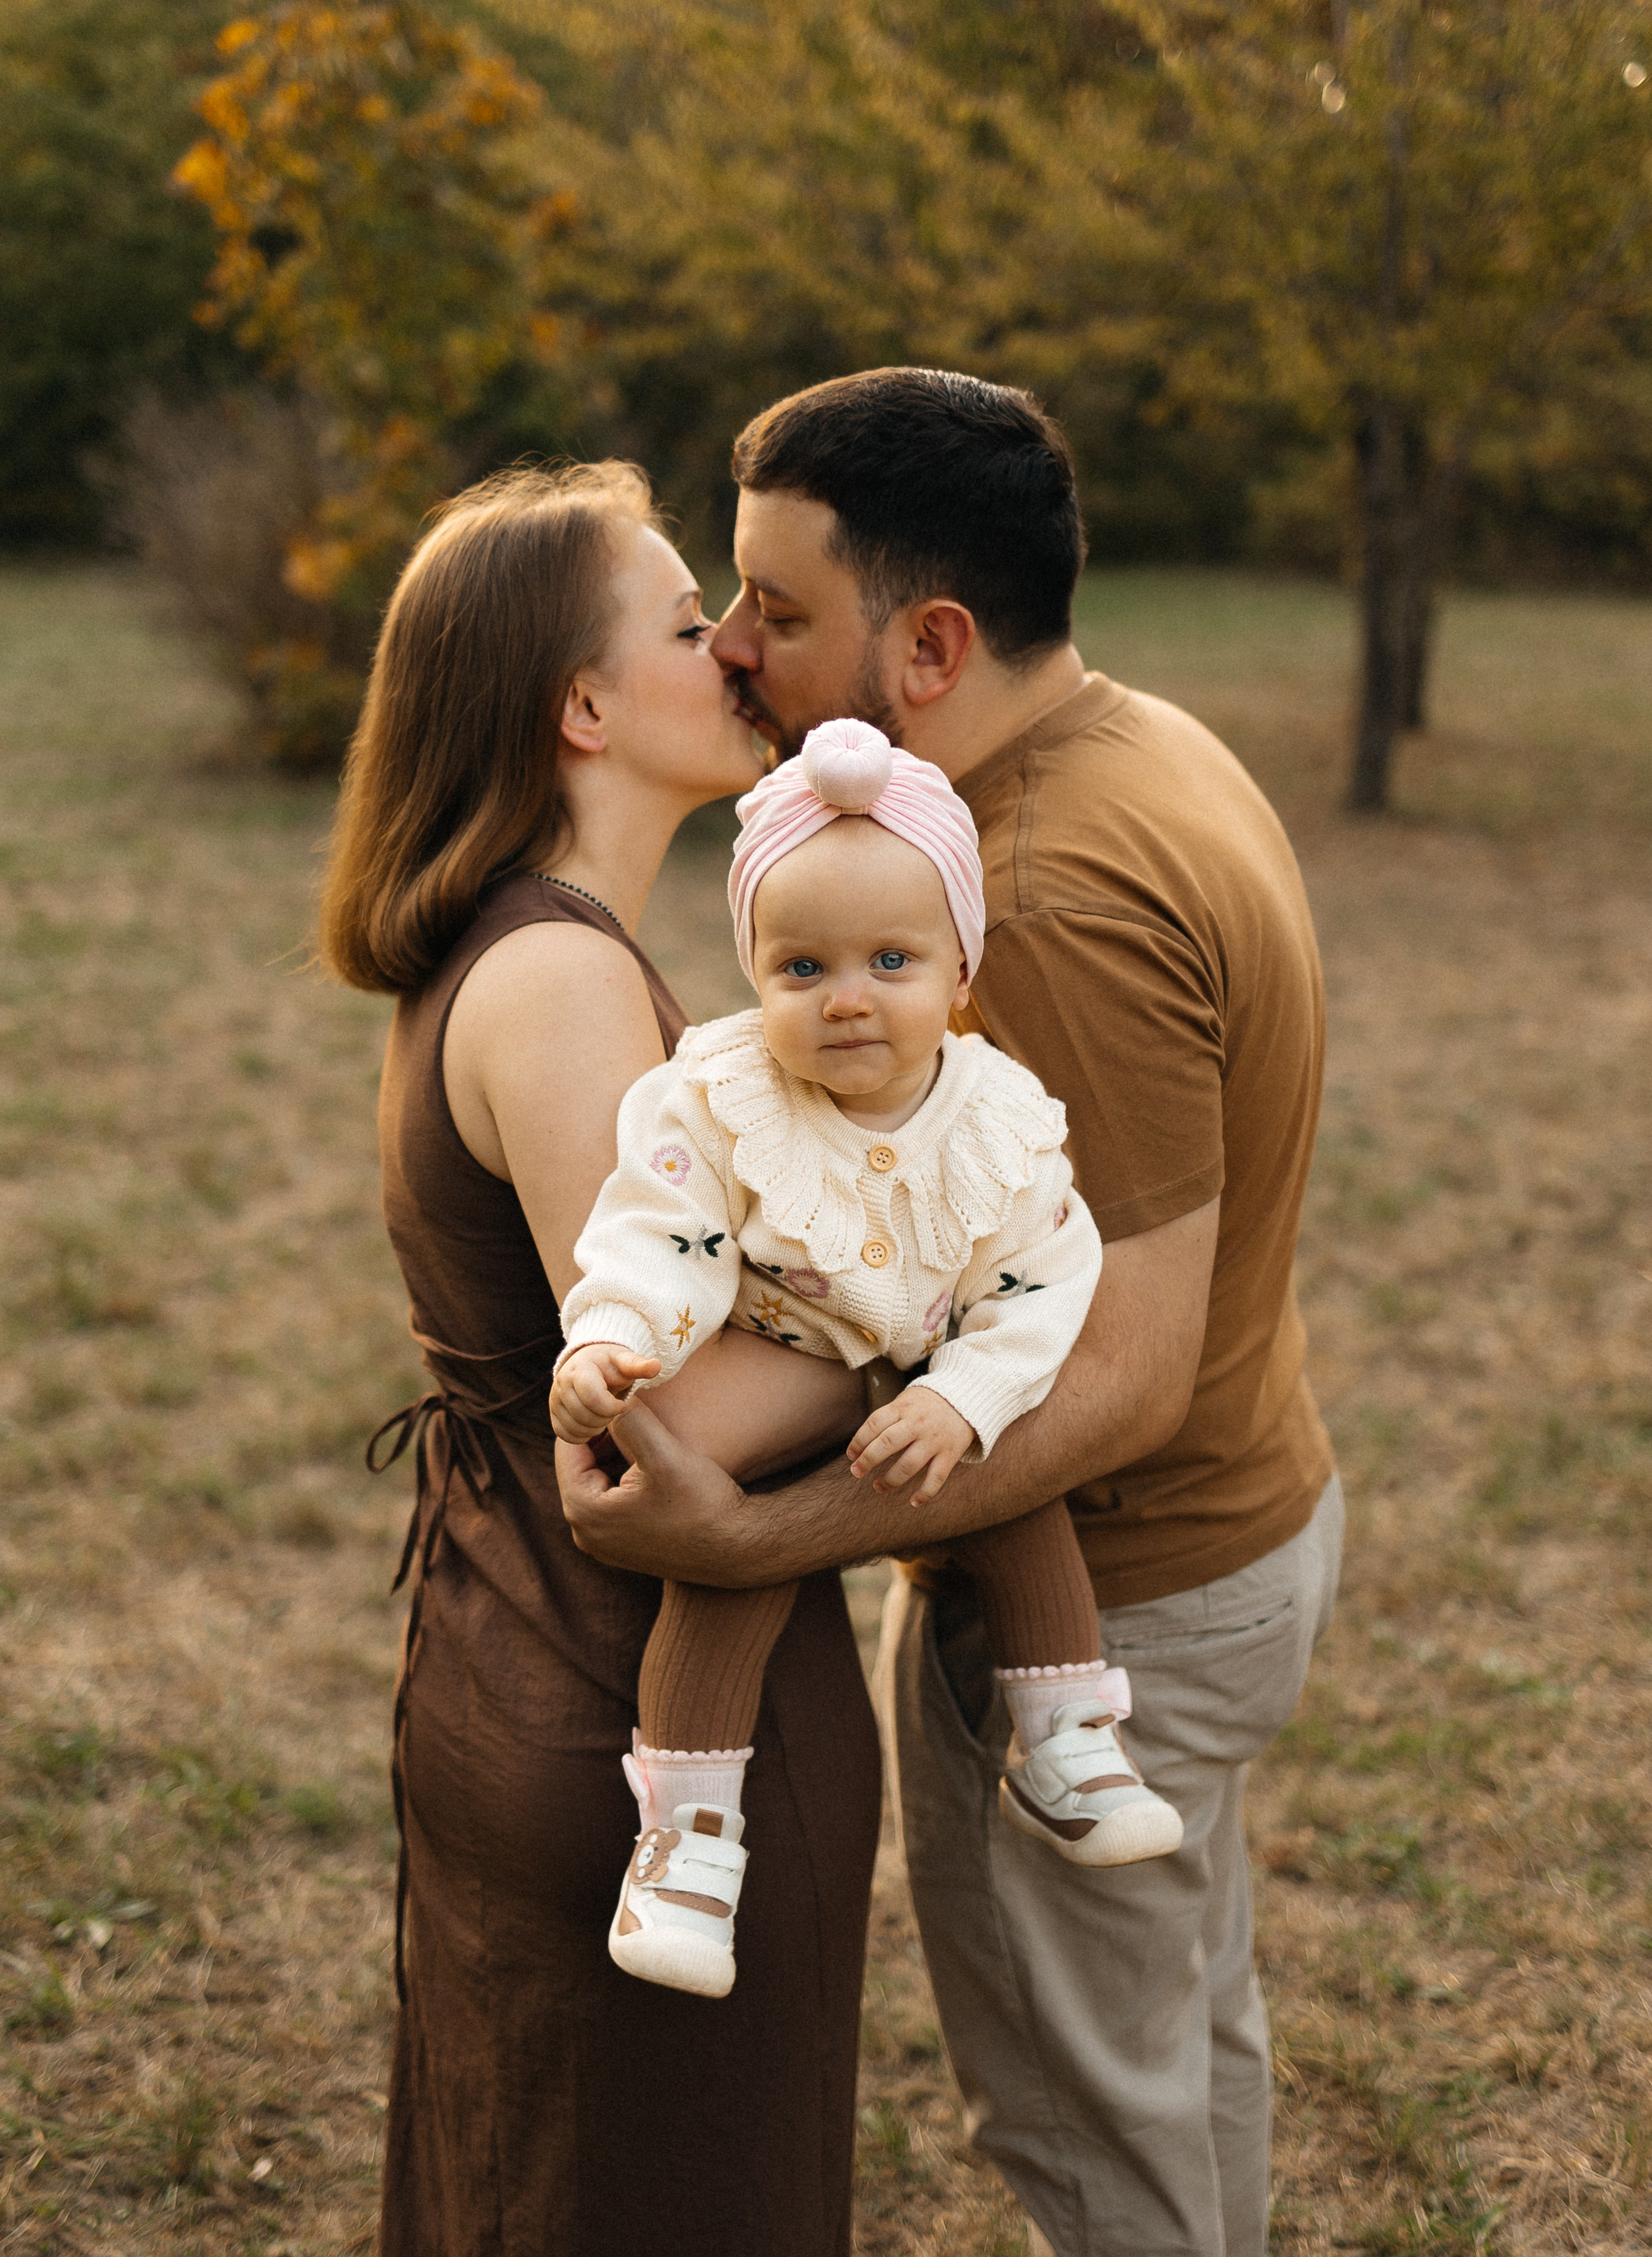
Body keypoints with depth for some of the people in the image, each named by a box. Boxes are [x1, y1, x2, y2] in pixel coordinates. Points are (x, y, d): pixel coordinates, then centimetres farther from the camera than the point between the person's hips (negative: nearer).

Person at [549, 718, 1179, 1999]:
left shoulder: (1003, 1120, -14)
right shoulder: (718, 1103, -21)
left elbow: (1038, 1291, -11)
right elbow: (661, 1242, -21)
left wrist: (962, 1404, -24)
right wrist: (608, 1345, -40)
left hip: (929, 1409, 3)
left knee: (1029, 1518, -8)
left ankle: (1065, 1758, 13)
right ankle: (687, 1840, -11)